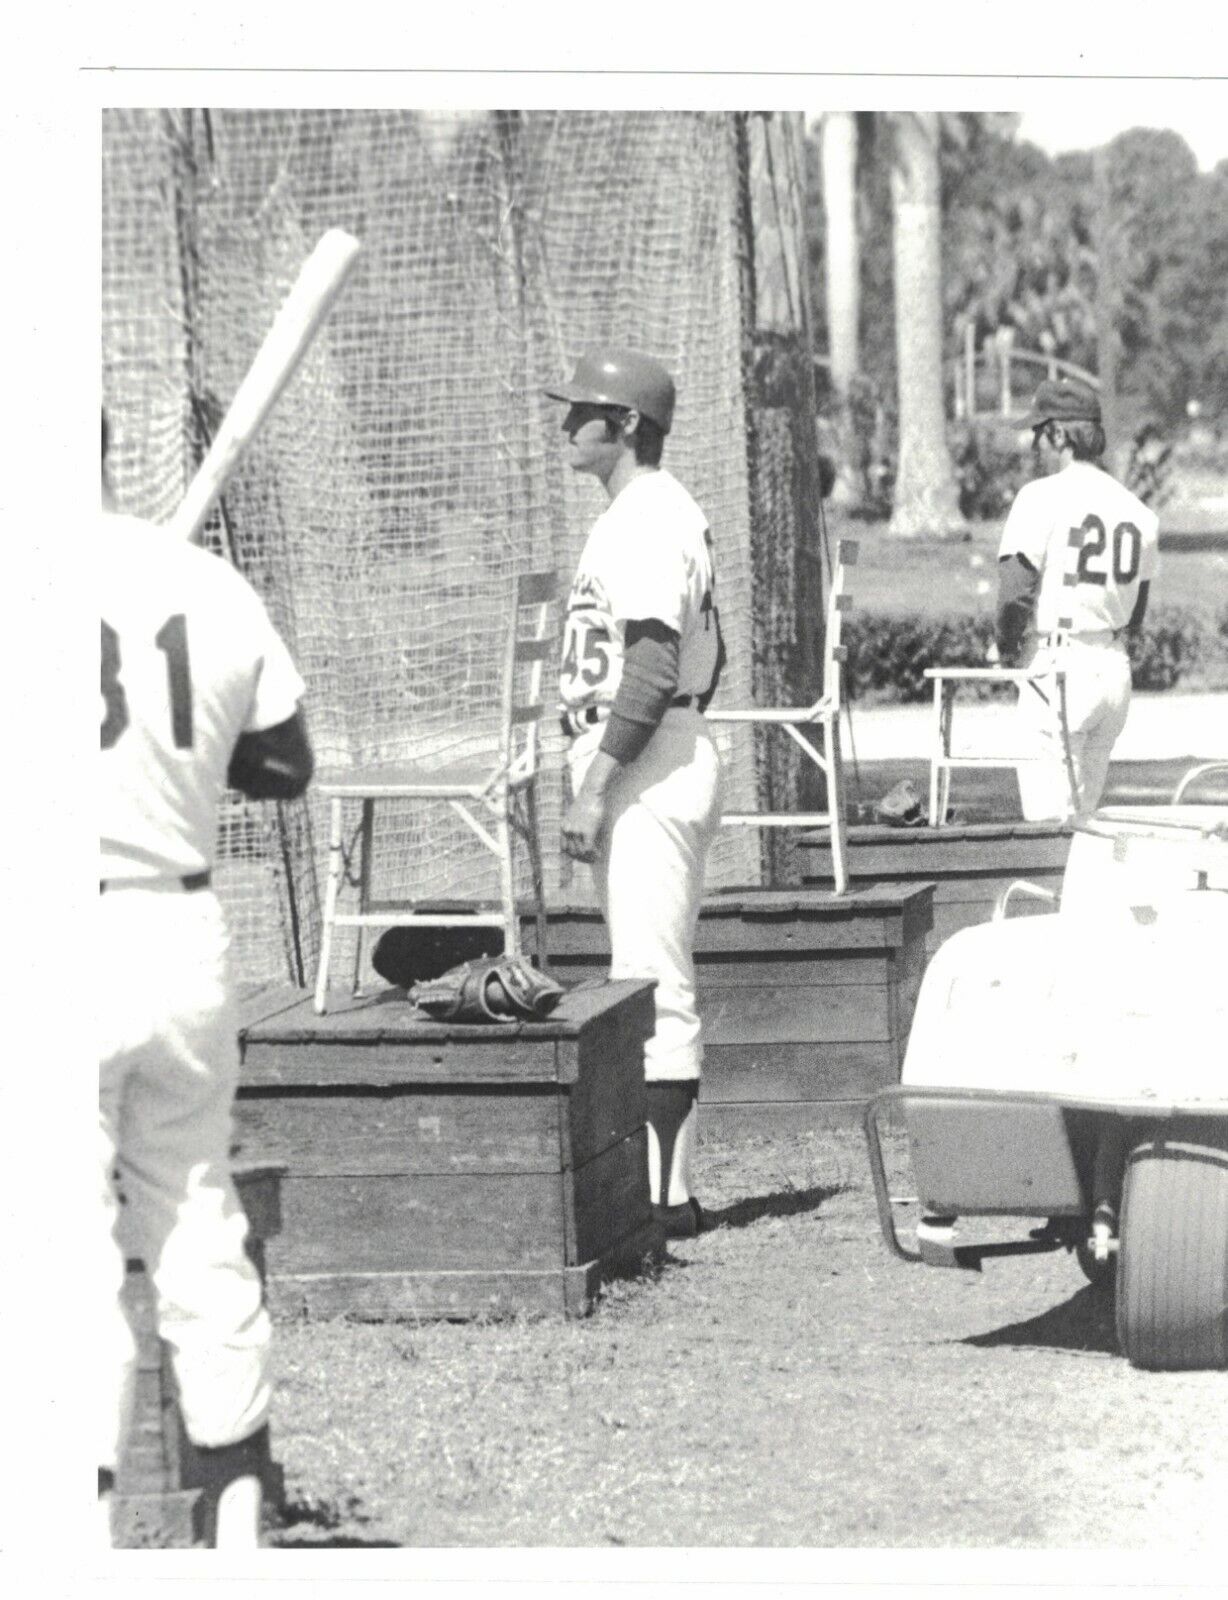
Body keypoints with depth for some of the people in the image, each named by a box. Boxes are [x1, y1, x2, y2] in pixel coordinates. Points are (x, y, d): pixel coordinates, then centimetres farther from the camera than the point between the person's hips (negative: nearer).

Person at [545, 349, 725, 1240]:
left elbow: (654, 670, -22)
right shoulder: (660, 514, 18)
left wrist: (596, 788, -22)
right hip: (660, 765, 11)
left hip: (643, 766, -11)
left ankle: (664, 1197, -10)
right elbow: (708, 656, 23)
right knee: (655, 984, 13)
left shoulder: (647, 521, -15)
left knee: (652, 985, -10)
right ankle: (661, 1184, 17)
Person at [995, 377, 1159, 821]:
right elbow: (1136, 615, 14)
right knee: (1083, 814, 14)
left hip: (1057, 668, -7)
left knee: (1049, 818, -6)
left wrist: (1005, 646, 0)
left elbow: (1015, 590, -16)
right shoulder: (1138, 511, 10)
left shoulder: (1043, 496, -9)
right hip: (1115, 669, 7)